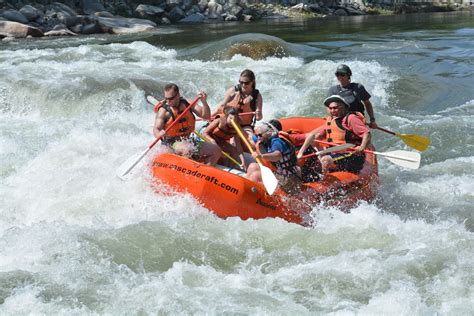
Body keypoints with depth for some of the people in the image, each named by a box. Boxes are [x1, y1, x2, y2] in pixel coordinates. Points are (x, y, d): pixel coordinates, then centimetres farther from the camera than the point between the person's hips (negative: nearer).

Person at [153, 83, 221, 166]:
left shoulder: (187, 104, 4)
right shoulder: (163, 111, -8)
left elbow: (206, 116, -1)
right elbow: (156, 129, -17)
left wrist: (204, 102, -20)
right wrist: (159, 134, -41)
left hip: (187, 140, 6)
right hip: (172, 143, -6)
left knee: (216, 150, -3)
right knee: (188, 150, -38)